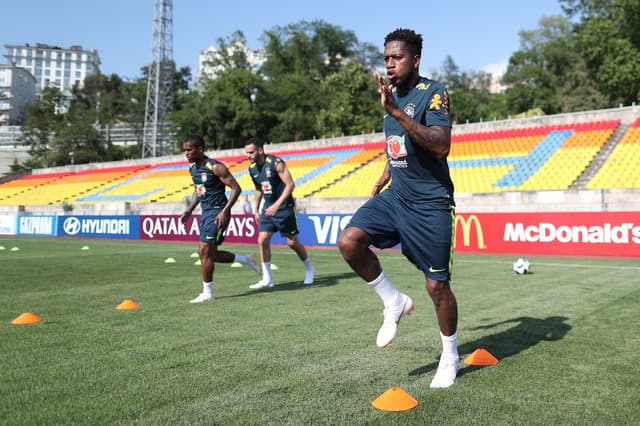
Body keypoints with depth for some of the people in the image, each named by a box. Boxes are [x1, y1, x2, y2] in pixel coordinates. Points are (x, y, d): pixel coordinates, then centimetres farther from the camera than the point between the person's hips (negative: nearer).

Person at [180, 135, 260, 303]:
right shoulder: (192, 168, 8)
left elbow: (236, 188, -17)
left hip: (217, 212, -9)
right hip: (205, 212, 9)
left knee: (204, 251, -10)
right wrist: (189, 210, 12)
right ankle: (246, 259, 27)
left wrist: (225, 211, -24)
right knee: (210, 253, 10)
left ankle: (208, 292, 3)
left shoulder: (215, 167, -17)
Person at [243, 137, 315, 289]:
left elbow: (290, 184, -20)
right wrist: (257, 210, 17)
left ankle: (310, 269, 25)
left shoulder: (276, 163, -18)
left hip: (284, 206, -6)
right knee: (262, 240, -5)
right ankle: (267, 279, 4)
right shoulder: (252, 168, 3)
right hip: (268, 207, 6)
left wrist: (276, 205, -26)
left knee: (292, 242, 2)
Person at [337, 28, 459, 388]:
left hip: (430, 203, -6)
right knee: (350, 240, -18)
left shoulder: (433, 93, -11)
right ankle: (395, 303, 5)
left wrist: (396, 112, -31)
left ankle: (450, 358, 25)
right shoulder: (393, 96, 12)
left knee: (437, 286, 1)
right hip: (395, 196, 7)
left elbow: (441, 146, -27)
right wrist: (382, 181, 22)